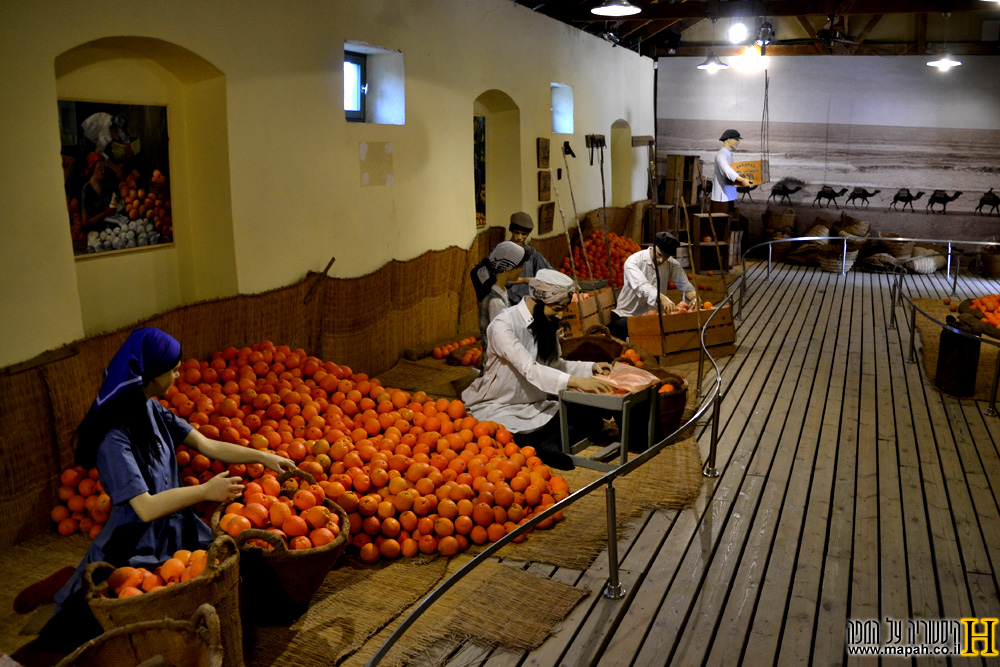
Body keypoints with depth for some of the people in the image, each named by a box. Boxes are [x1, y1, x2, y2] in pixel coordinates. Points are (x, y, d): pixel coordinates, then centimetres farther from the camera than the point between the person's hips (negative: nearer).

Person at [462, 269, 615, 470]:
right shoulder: (503, 326, -21)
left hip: (535, 406, 7)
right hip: (498, 408, -7)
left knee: (591, 420, -15)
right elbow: (529, 370, -30)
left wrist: (590, 367, -3)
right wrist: (575, 381, -39)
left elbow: (555, 364, 13)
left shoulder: (546, 323, 4)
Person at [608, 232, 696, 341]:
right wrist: (662, 298, -50)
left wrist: (694, 298, -28)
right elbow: (641, 286, -32)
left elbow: (685, 286, -3)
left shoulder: (672, 264, 1)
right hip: (626, 316, -6)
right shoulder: (633, 261, -15)